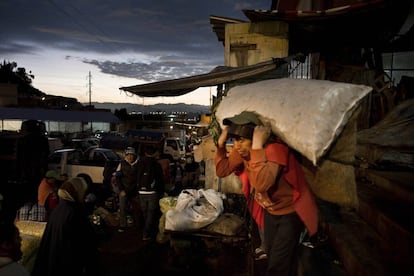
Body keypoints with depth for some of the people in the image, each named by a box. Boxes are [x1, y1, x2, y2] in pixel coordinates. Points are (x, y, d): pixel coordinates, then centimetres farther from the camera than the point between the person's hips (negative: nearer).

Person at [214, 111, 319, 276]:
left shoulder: (274, 149, -33)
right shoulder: (242, 149, -10)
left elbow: (262, 184, -48)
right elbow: (222, 171, -6)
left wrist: (257, 147, -46)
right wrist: (221, 143, -18)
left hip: (290, 211, -7)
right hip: (270, 210, 8)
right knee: (271, 255, 23)